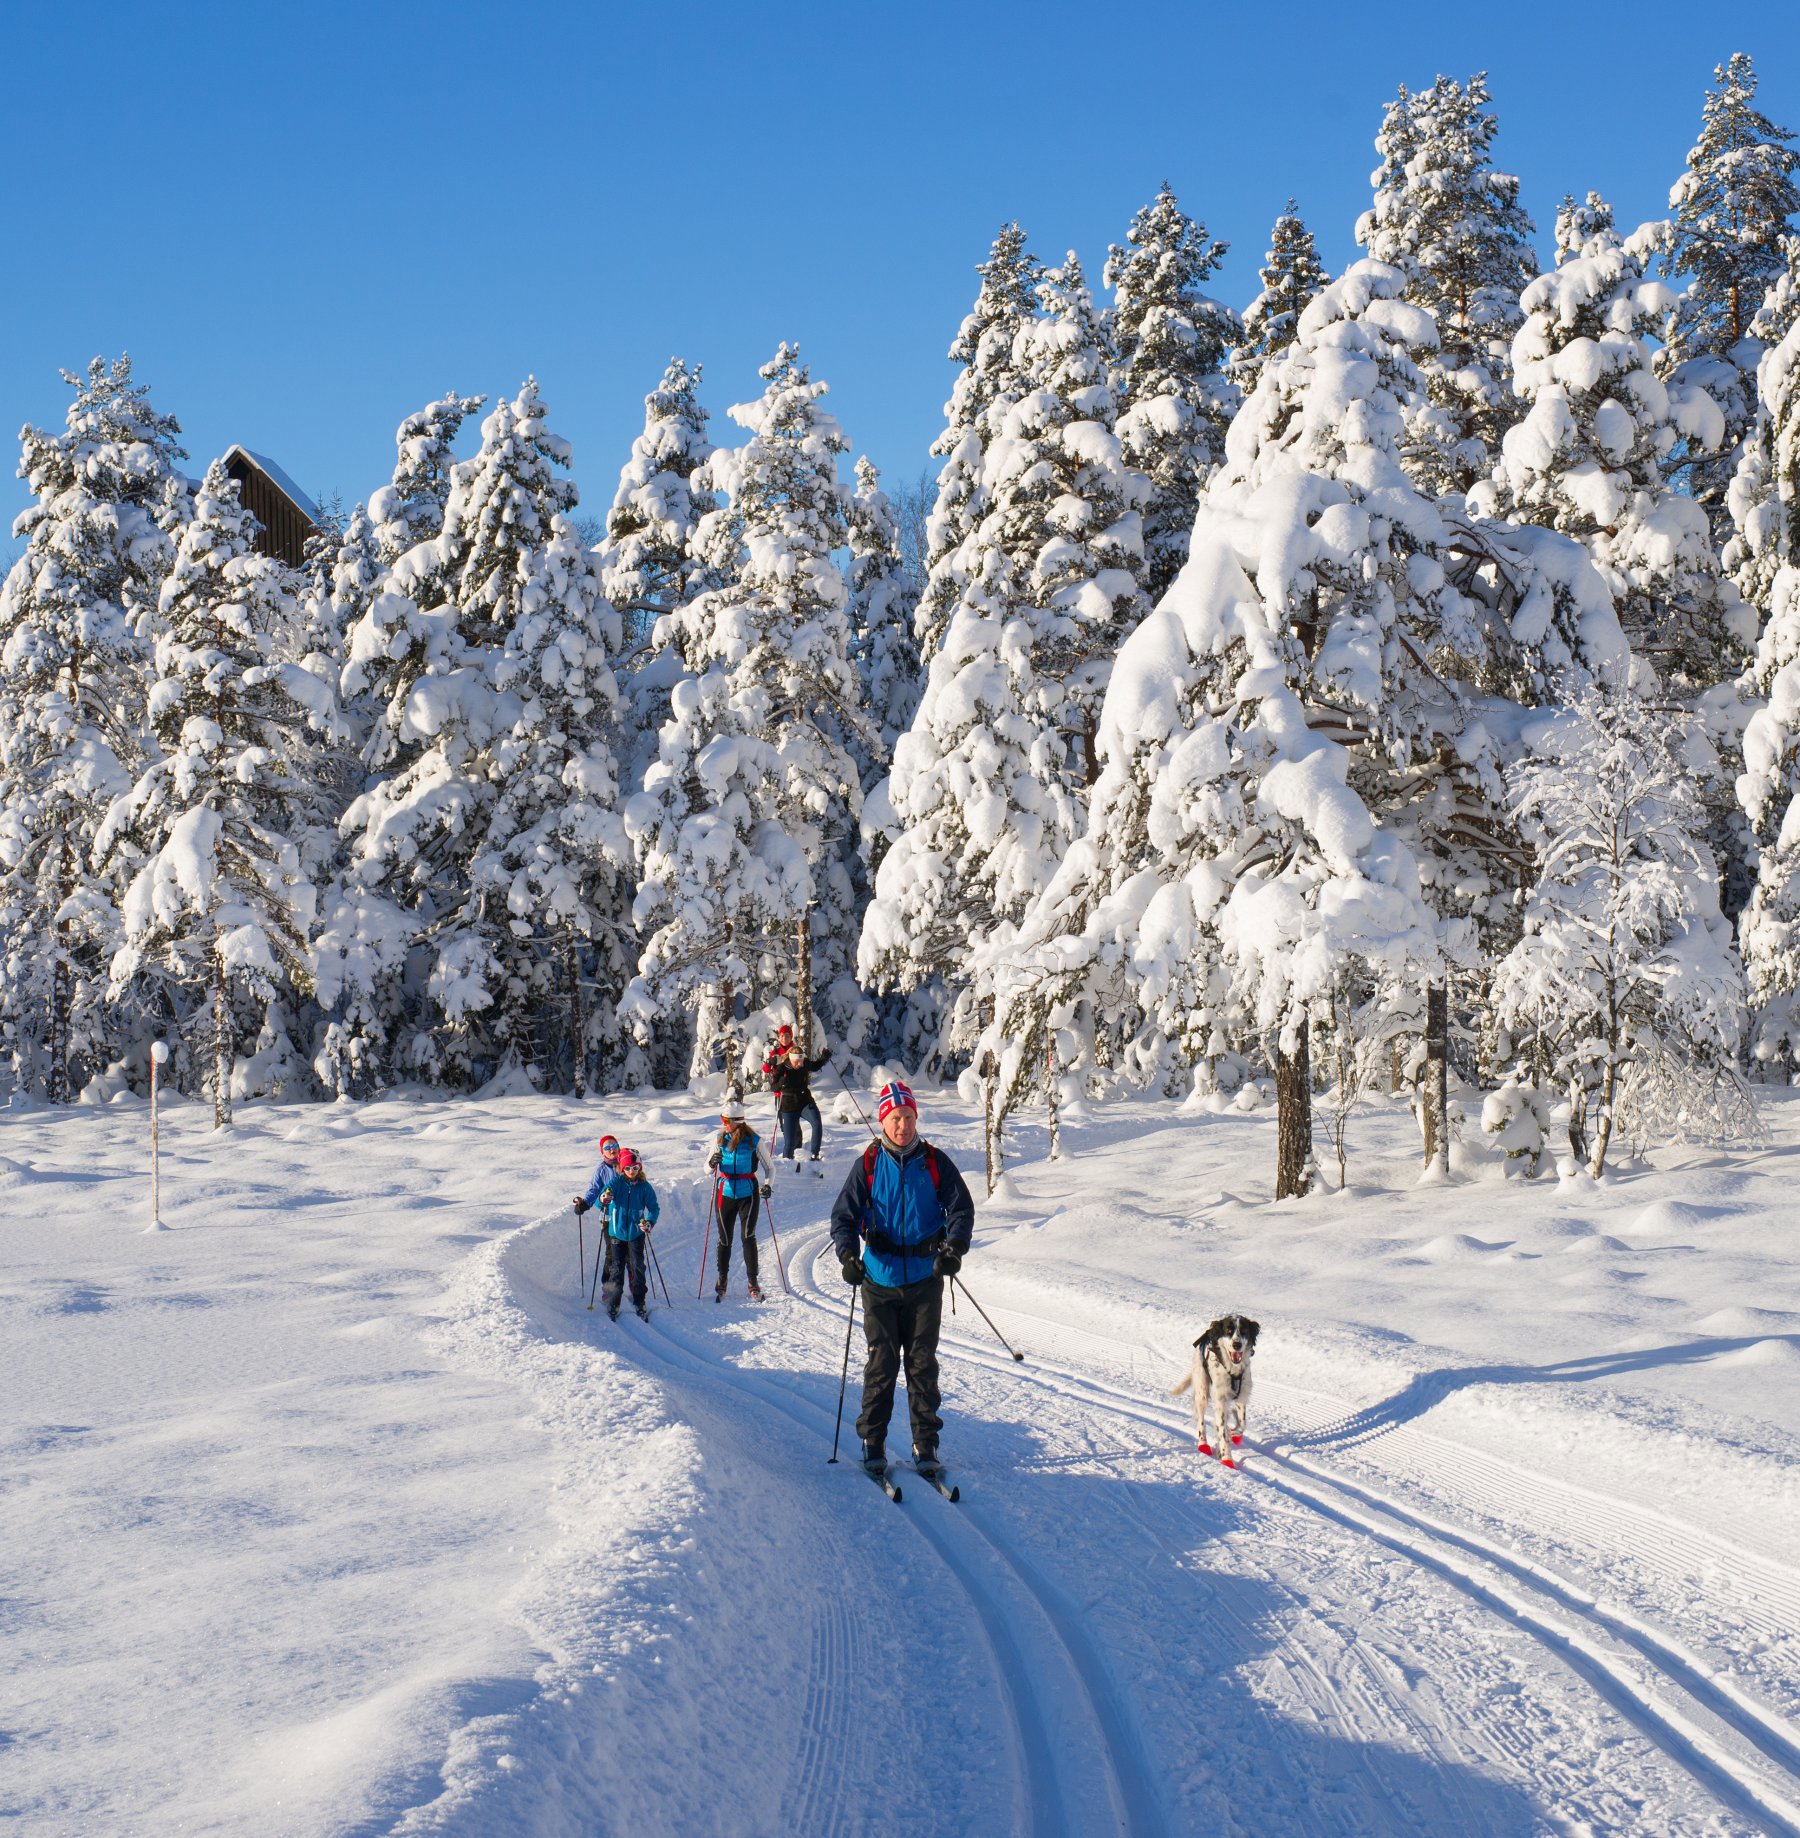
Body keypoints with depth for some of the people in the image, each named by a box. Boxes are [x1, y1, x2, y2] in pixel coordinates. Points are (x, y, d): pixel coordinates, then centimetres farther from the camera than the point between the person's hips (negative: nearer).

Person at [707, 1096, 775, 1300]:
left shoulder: (754, 1140, -7)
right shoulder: (720, 1140, 2)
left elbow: (769, 1168, 0)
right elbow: (708, 1168, 8)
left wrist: (767, 1185, -18)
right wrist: (713, 1162, -15)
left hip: (748, 1194, -3)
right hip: (726, 1193, 3)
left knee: (748, 1236, -7)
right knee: (724, 1239, 6)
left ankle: (753, 1284, 0)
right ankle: (722, 1280, 20)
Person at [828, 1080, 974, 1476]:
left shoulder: (935, 1162, 1)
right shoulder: (868, 1164, 0)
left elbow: (961, 1208, 0)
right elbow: (844, 1214, 0)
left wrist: (954, 1247, -18)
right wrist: (848, 1255, -18)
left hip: (925, 1279, 1)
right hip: (880, 1279, 0)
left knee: (922, 1363, 4)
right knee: (882, 1362, 0)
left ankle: (925, 1443, 12)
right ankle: (873, 1441, 12)